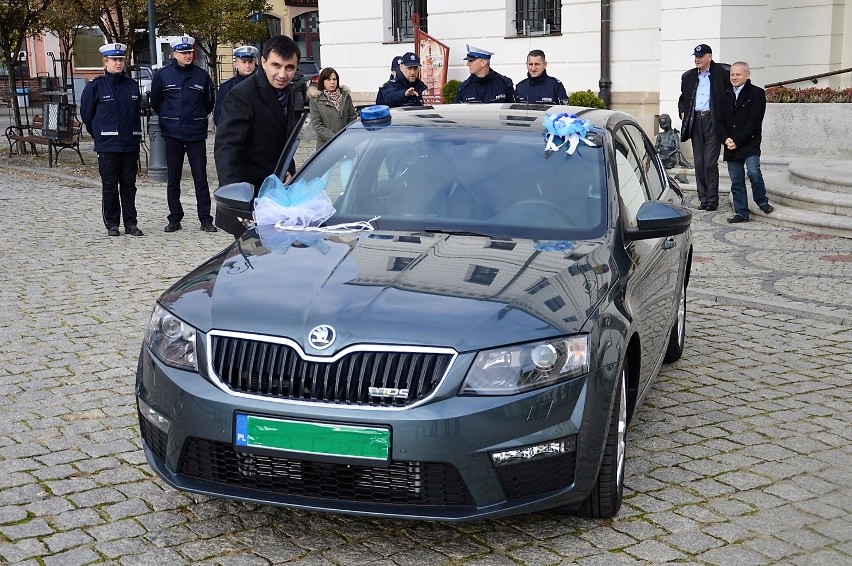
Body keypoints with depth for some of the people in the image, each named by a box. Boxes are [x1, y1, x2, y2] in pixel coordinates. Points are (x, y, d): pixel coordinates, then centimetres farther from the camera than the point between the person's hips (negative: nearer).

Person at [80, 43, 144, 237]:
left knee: (129, 185, 7)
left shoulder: (132, 85, 9)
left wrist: (135, 135, 13)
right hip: (107, 146, -3)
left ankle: (130, 223, 12)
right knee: (110, 186, 2)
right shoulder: (96, 86, -3)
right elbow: (86, 114, 5)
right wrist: (99, 135, 8)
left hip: (130, 144, 3)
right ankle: (112, 223, 11)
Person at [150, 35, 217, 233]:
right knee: (173, 178, 7)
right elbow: (155, 102, 13)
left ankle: (205, 219, 5)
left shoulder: (202, 75, 2)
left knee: (200, 177, -1)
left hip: (196, 134, -1)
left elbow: (210, 103, 15)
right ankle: (174, 219, 15)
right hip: (172, 135, 1)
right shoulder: (163, 75, 1)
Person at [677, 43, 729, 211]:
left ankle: (712, 199, -1)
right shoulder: (688, 76, 15)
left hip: (712, 120, -5)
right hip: (695, 121, 5)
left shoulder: (721, 73, -1)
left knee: (710, 162, -8)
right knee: (699, 163, 6)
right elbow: (682, 98, 25)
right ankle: (703, 199, 12)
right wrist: (682, 113, 10)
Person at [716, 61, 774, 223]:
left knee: (754, 172, -20)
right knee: (736, 181, 5)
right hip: (731, 146, 5)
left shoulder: (757, 93, -2)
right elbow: (720, 121, 12)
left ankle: (762, 201, 4)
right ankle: (741, 213, 11)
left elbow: (754, 121, -10)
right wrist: (726, 139, -7)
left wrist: (737, 141, -14)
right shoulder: (726, 96, 16)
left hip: (750, 144, -5)